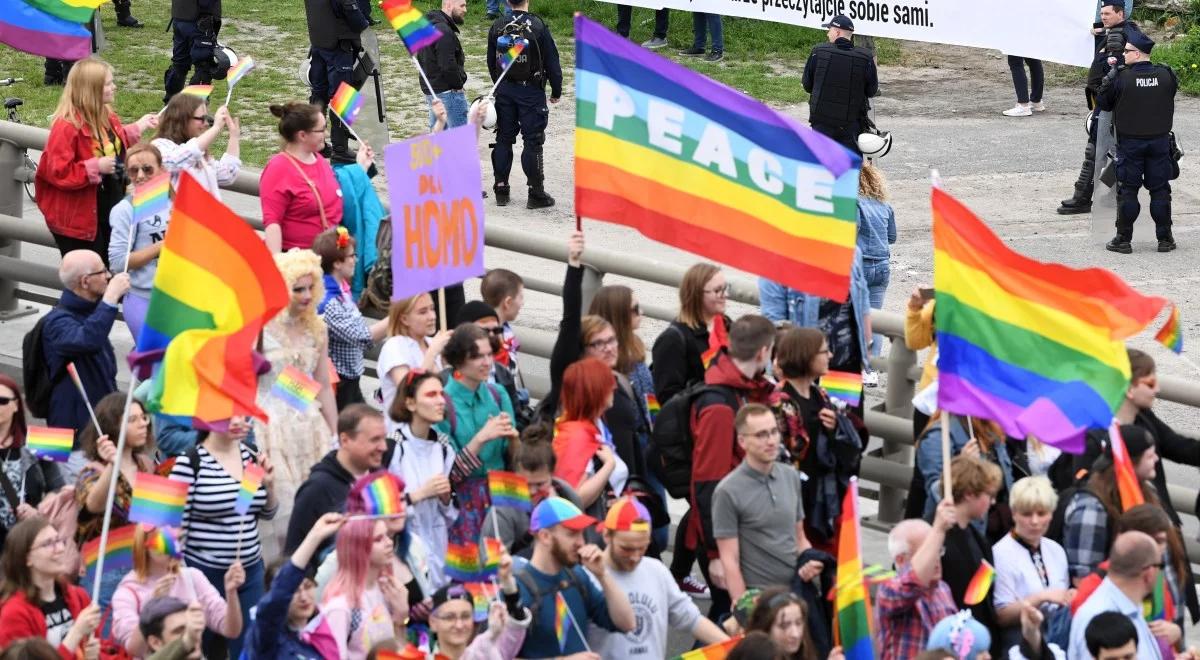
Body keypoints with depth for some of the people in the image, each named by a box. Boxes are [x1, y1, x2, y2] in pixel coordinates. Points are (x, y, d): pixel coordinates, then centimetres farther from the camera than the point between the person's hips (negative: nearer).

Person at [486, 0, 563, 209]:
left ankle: (501, 190, 16)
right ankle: (536, 193, 1)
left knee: (504, 139, 12)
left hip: (504, 90, 4)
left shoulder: (498, 27, 0)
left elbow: (491, 62, 10)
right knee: (533, 141, 0)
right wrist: (556, 91, 4)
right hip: (531, 91, -4)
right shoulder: (538, 27, -13)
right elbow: (551, 61, -8)